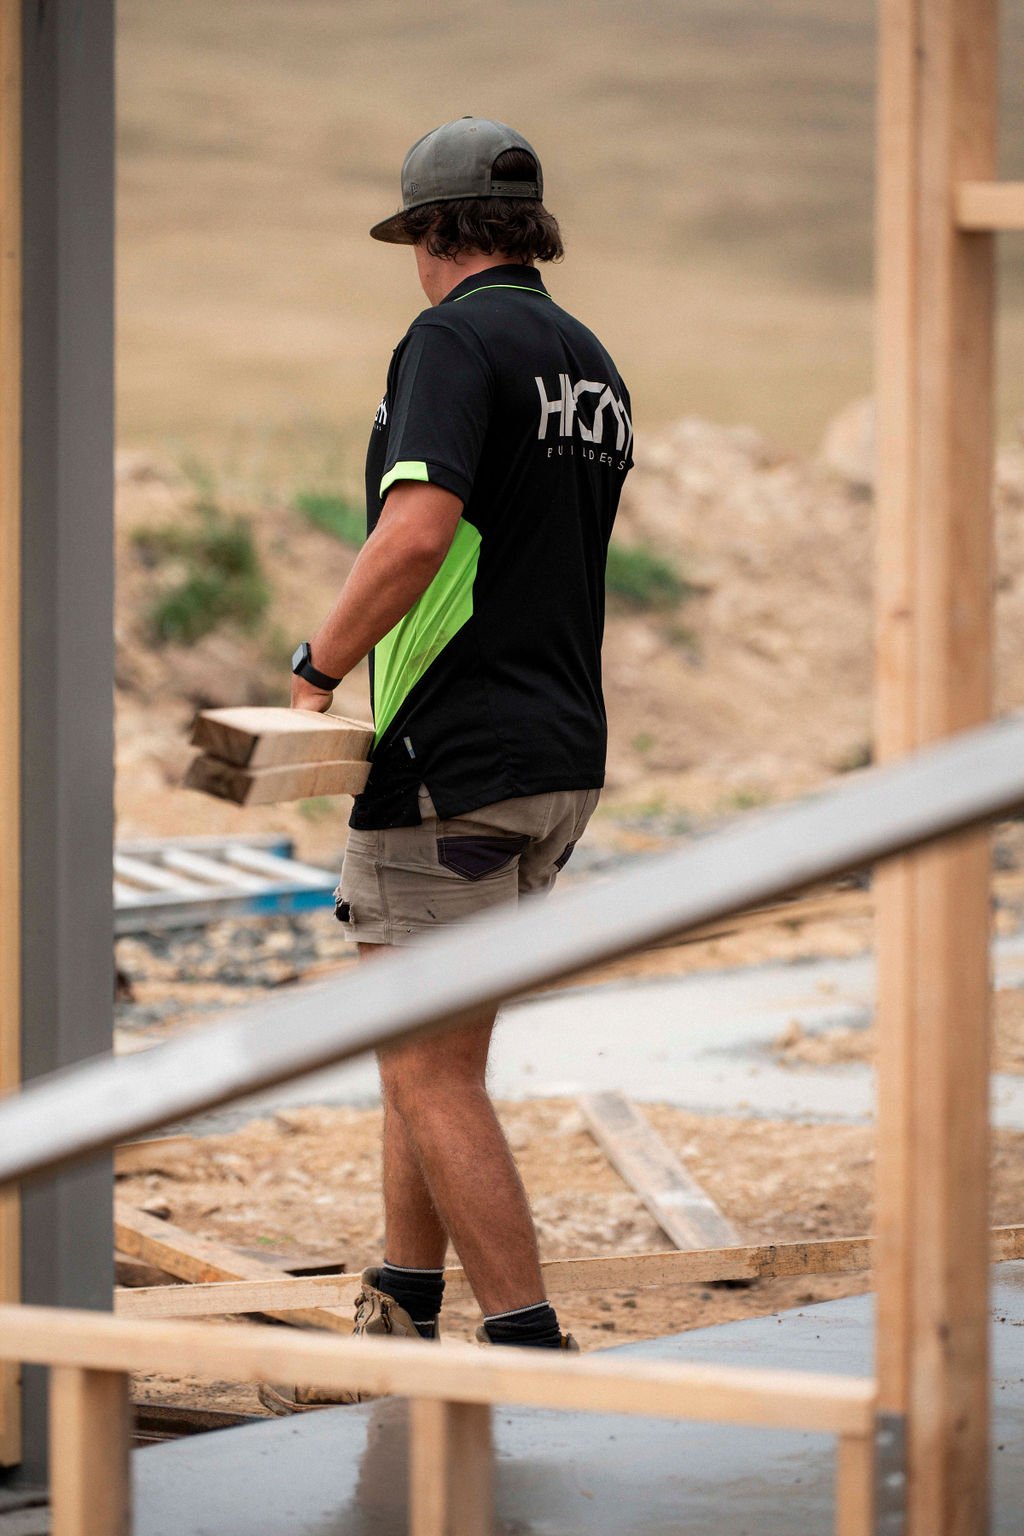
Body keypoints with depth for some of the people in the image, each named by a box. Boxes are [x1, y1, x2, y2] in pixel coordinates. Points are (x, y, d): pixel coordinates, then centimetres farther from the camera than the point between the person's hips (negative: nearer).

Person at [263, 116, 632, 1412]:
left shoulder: (456, 341, -11)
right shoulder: (590, 364, 15)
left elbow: (417, 533, -26)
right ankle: (397, 1328, 20)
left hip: (453, 765, -9)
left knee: (430, 1075, -5)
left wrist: (316, 671, -14)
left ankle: (529, 1350, -8)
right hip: (563, 755, 9)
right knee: (426, 1050, 17)